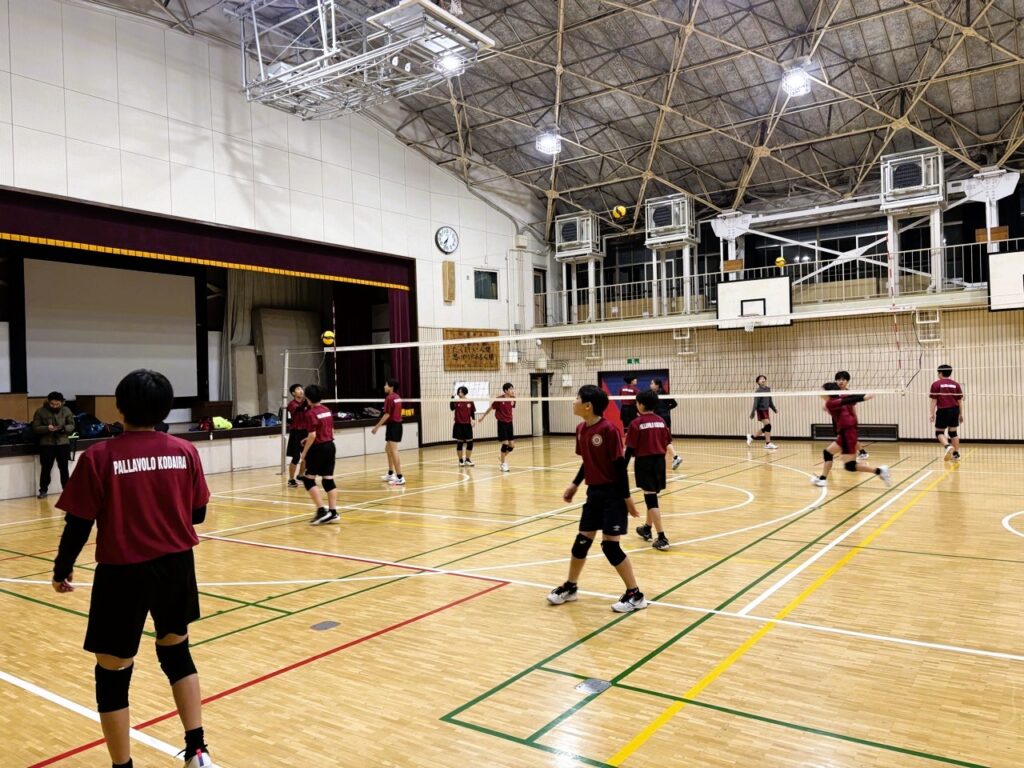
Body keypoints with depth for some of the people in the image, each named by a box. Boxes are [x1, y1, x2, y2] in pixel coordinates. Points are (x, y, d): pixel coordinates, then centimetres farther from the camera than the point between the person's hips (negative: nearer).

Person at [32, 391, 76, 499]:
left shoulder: (66, 410, 1)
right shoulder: (40, 411, -3)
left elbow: (72, 426, 3)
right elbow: (35, 428, -3)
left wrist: (63, 428, -18)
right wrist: (46, 428, -22)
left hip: (63, 442, 1)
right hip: (46, 444, -1)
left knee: (64, 467, 5)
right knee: (46, 468, 3)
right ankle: (43, 490, 13)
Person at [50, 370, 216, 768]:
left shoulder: (98, 457, -12)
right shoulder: (185, 451, -4)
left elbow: (79, 524, -8)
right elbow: (198, 514, 3)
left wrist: (62, 571, 9)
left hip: (123, 572, -3)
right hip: (176, 565, 4)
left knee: (113, 672, 14)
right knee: (176, 652, 22)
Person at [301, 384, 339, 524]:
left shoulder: (311, 413, -14)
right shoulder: (327, 410, 9)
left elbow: (312, 435, -19)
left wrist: (304, 453, -11)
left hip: (318, 448, -7)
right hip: (330, 446, 7)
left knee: (308, 479, 4)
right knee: (329, 480, 8)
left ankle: (321, 510, -4)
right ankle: (333, 512, 7)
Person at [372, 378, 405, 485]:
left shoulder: (389, 398, -15)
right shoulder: (397, 397, 12)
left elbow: (387, 415, -18)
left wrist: (377, 426, -14)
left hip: (392, 426, -10)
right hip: (397, 424, 10)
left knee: (394, 451, -10)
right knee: (388, 449, 22)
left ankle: (400, 477, -12)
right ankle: (390, 474, 31)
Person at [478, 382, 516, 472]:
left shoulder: (513, 399, -2)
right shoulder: (499, 399, -16)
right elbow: (490, 408, -1)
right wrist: (482, 417, 8)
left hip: (509, 423, 5)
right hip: (502, 423, -5)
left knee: (512, 445, 4)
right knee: (505, 443, -9)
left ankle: (503, 457, 32)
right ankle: (503, 463, 7)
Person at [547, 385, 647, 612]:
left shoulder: (609, 430, -20)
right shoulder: (580, 429, 3)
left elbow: (620, 466, -17)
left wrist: (627, 498, -15)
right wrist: (575, 484, 18)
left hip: (612, 494, -7)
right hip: (594, 493, 7)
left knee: (610, 546, -5)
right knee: (582, 541, 13)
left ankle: (635, 595, 10)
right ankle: (570, 587, 30)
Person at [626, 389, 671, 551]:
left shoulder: (637, 423, -11)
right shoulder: (661, 421, 4)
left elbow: (630, 448, -11)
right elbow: (666, 443, 8)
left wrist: (623, 468, -4)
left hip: (644, 462, -6)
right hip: (659, 461, 6)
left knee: (651, 498, -3)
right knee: (651, 496, 21)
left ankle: (662, 538, -7)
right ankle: (646, 529, 37)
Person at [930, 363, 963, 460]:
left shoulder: (936, 384, -3)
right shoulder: (956, 384, 8)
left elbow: (934, 400, -5)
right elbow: (960, 400, 9)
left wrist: (932, 413, -2)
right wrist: (961, 414, 15)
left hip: (943, 411, -4)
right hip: (954, 410, 4)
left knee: (939, 432, 4)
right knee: (953, 432, 13)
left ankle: (948, 446, -23)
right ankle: (956, 454, 14)